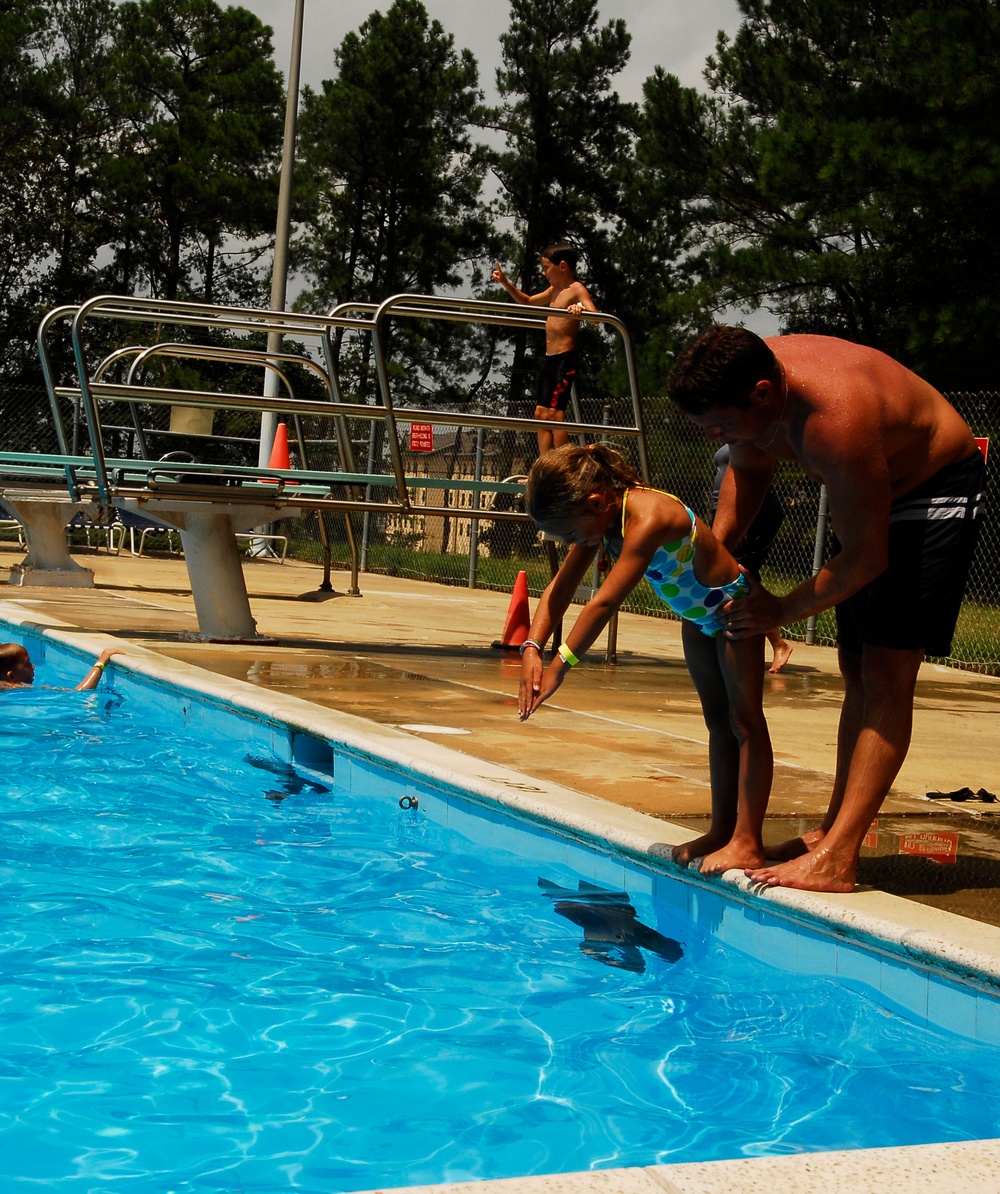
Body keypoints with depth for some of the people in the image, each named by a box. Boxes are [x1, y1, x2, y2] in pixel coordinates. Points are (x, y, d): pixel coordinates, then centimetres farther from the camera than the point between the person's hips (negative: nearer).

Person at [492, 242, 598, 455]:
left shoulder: (576, 289, -9)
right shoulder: (554, 290, 17)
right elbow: (528, 302, 32)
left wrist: (580, 309, -46)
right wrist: (505, 282, 21)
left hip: (566, 358, -9)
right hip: (550, 358, 9)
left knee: (555, 412, -13)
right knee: (541, 412, 7)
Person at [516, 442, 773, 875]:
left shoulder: (648, 518, -38)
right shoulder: (601, 519, -10)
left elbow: (603, 603, -41)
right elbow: (560, 588, -10)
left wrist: (560, 666, -41)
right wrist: (531, 649, -24)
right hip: (697, 617, 9)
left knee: (744, 720, -8)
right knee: (718, 722, 14)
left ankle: (746, 842, -9)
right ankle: (722, 830, 21)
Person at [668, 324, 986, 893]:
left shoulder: (834, 419, -39)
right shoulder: (751, 383, -14)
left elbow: (865, 559, -29)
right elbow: (750, 466, 9)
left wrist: (781, 611, -17)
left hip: (939, 490, -9)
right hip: (878, 488, 9)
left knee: (886, 670, -16)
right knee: (857, 669, 10)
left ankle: (836, 860, -22)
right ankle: (835, 834, 17)